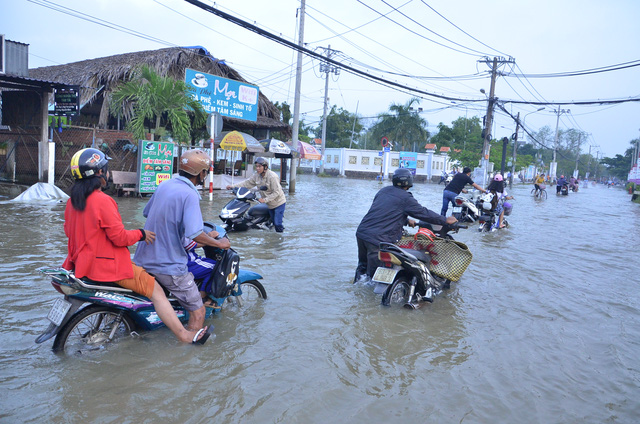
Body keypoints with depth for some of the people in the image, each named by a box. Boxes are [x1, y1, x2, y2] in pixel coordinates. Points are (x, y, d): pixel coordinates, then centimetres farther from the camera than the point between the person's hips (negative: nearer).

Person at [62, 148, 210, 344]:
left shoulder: (72, 200, 6)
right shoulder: (102, 201, -22)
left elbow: (68, 230, 17)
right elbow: (119, 237, -22)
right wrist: (141, 234, -6)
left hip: (82, 262, 10)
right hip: (107, 264, -10)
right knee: (156, 290, -5)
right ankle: (183, 334, -5)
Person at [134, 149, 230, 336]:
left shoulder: (164, 185, 6)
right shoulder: (189, 194, -19)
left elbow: (147, 212, 22)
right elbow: (194, 234, -30)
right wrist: (219, 243, -14)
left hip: (143, 259, 9)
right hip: (168, 266, -9)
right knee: (198, 312, -3)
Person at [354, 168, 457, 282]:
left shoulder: (383, 190, 16)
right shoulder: (406, 198, -5)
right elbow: (424, 213, -1)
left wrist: (406, 221, 32)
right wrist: (445, 220, 10)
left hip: (361, 231, 7)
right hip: (378, 239, -7)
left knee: (362, 265, 25)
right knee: (373, 274, 1)